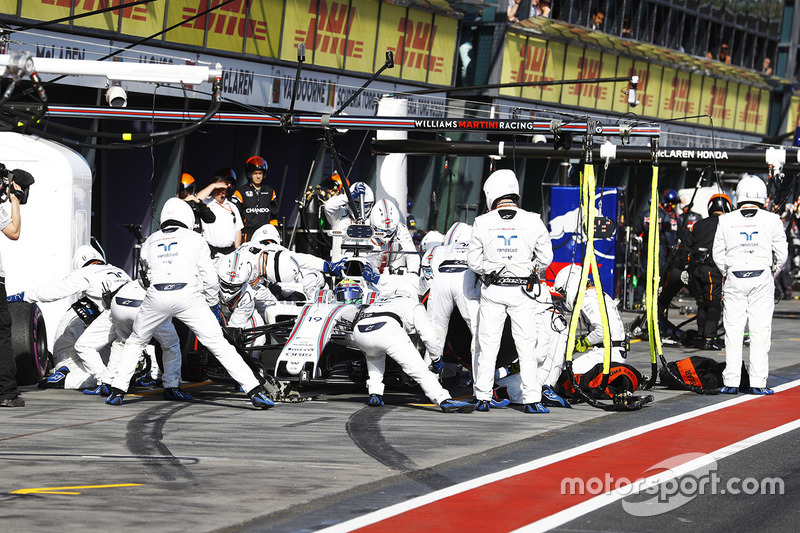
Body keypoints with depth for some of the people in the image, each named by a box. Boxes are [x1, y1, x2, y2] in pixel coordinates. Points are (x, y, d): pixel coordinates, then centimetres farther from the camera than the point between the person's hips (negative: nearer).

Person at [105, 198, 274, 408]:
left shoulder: (149, 242, 25)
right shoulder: (195, 239, 17)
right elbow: (209, 279, 13)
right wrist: (214, 306, 25)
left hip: (156, 296, 2)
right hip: (189, 296, -2)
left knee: (135, 342, 26)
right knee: (219, 345, -1)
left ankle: (118, 391, 19)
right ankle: (255, 391, -8)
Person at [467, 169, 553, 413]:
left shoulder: (483, 223, -6)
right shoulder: (532, 221, -6)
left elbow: (474, 261, -1)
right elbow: (545, 258, 1)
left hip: (493, 291, 0)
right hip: (522, 292, 0)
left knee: (488, 346, 8)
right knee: (526, 347, 5)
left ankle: (483, 397, 12)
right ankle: (532, 399, 3)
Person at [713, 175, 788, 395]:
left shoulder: (726, 220, 2)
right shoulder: (772, 220, -1)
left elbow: (718, 254, 5)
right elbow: (781, 252, 2)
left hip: (735, 278, 1)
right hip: (762, 278, -1)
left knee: (733, 330, 4)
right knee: (760, 330, 2)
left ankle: (731, 382, 2)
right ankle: (757, 382, 0)